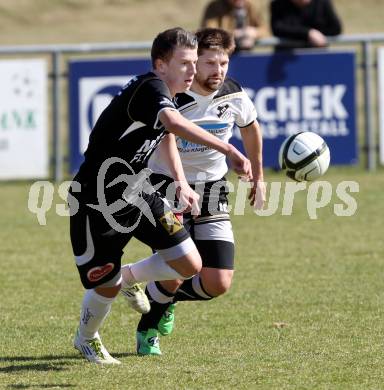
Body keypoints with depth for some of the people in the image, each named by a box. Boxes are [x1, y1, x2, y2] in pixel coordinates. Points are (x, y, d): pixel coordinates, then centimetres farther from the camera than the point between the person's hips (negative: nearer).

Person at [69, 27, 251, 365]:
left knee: (190, 265, -1)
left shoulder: (163, 93, 4)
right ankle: (86, 339, 37)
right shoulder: (150, 88, -26)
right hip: (98, 204, -8)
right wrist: (228, 150, -56)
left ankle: (129, 277, 28)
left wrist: (181, 183, 20)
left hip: (136, 193, 8)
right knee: (107, 287, 4)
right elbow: (175, 124, -48)